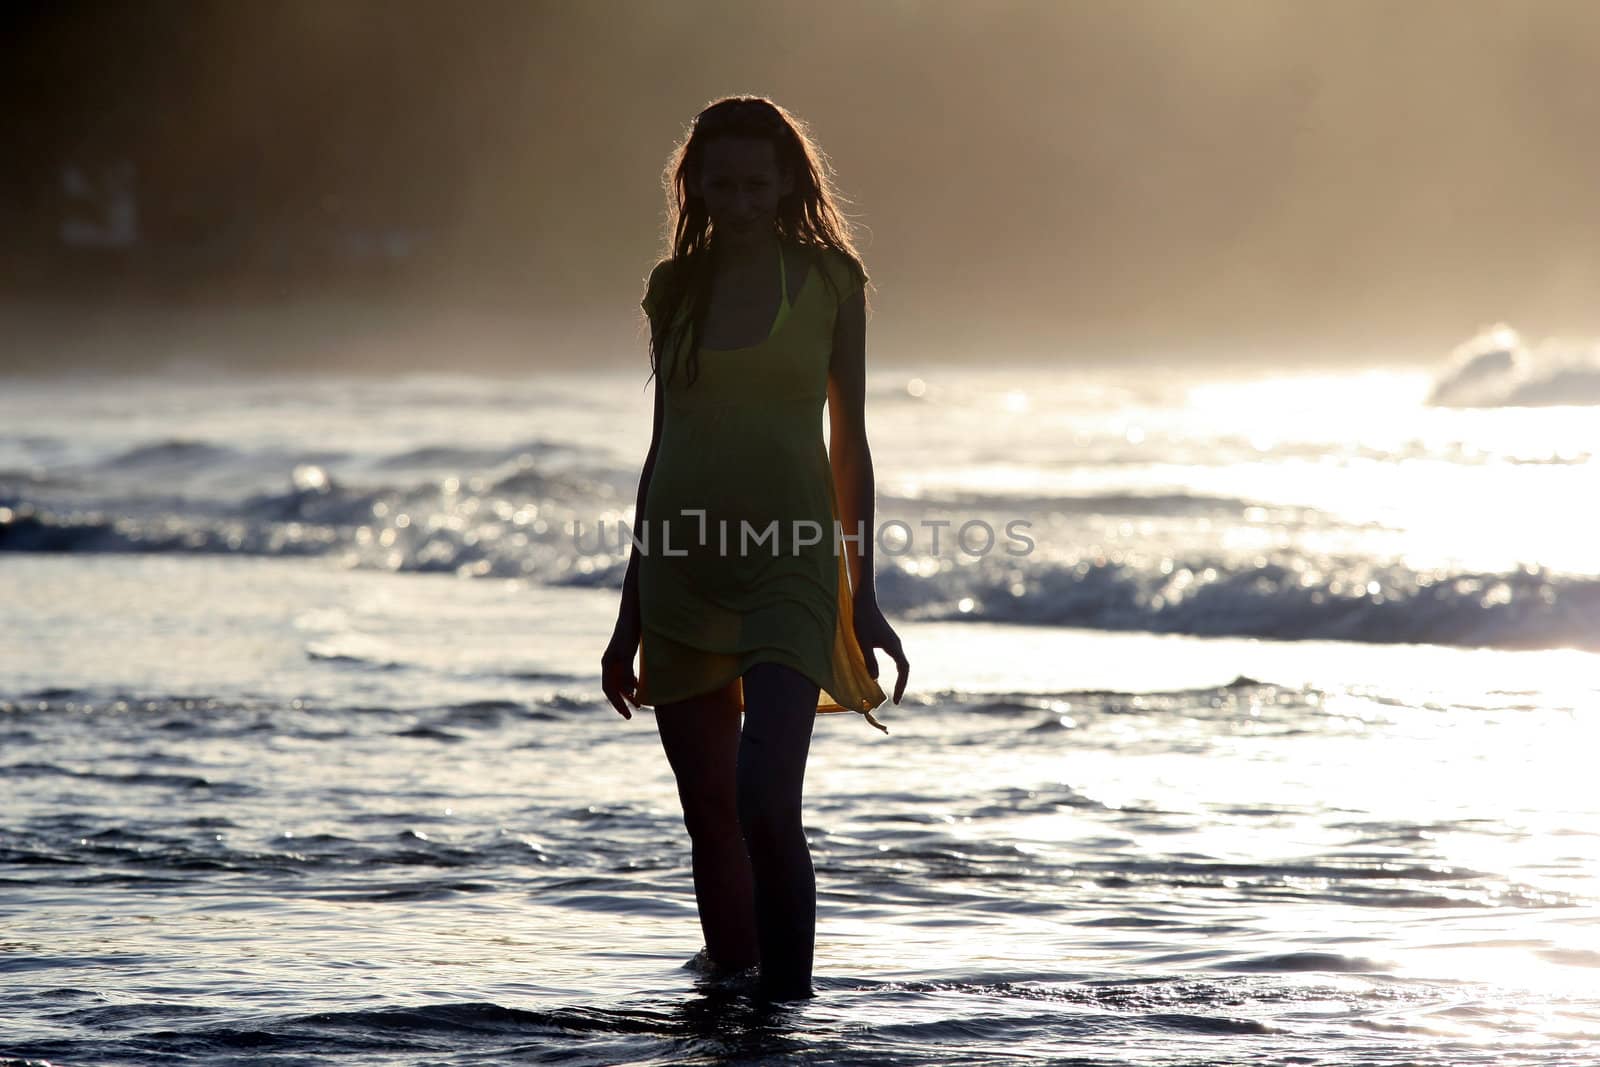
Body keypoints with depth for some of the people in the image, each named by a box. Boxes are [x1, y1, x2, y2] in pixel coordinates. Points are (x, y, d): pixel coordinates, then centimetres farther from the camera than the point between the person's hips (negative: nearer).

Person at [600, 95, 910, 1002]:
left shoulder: (829, 280, 2)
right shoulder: (677, 286, 9)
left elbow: (849, 443, 5)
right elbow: (664, 445, 14)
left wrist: (863, 596, 2)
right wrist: (631, 616, 14)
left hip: (790, 565, -3)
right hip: (684, 570, 4)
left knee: (766, 800, -19)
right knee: (712, 816, 6)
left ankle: (788, 1009, -14)